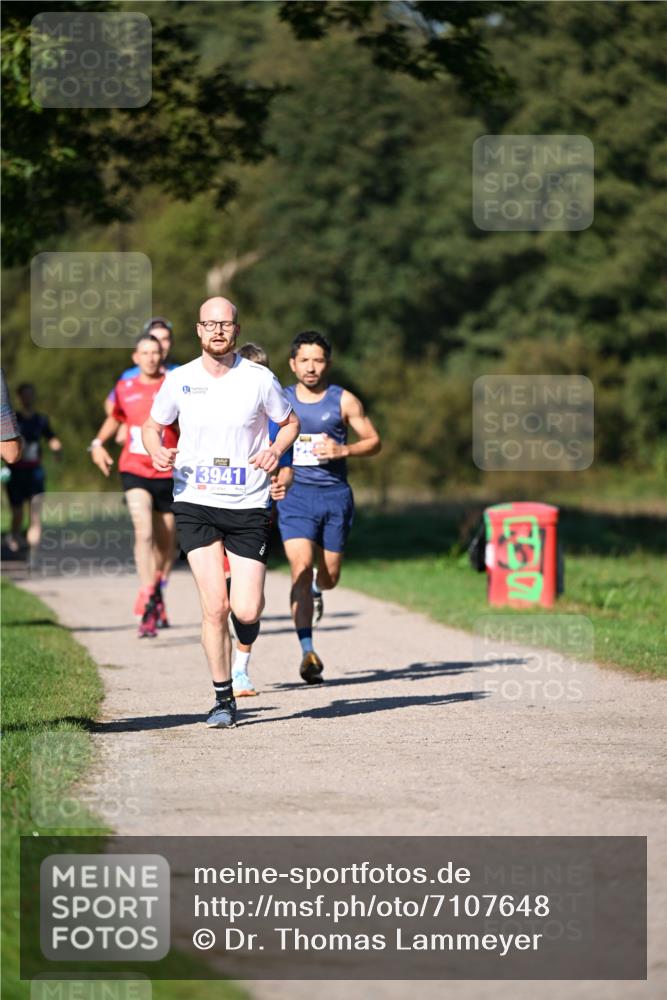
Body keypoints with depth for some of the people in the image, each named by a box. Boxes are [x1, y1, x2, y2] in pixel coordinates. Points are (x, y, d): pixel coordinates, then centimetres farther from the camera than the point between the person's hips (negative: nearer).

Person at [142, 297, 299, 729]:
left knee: (245, 612, -7)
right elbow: (153, 425, 14)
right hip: (195, 503, 0)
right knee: (215, 608, -10)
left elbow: (291, 422, 11)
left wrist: (276, 450, -10)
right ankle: (224, 698, 5)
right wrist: (157, 451, -8)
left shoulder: (260, 380, -4)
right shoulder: (179, 381, -1)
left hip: (248, 506, 0)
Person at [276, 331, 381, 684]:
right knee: (301, 568, -18)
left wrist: (343, 450, -12)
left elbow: (374, 441, 6)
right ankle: (308, 652, -19)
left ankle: (316, 588, 48)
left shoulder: (343, 401, 1)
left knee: (329, 576, 7)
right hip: (295, 495, -1)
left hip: (335, 494, 1)